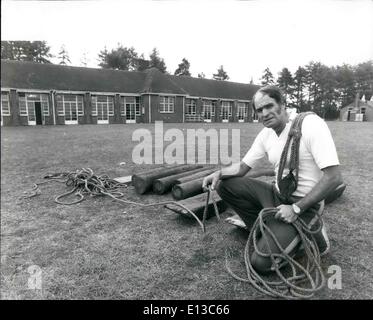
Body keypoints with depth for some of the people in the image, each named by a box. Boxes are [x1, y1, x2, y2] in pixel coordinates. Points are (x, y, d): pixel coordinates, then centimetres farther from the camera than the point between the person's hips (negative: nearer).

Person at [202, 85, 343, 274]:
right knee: (224, 185, -4)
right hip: (276, 194, 7)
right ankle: (269, 230, 6)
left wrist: (296, 209, -22)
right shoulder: (266, 134, 3)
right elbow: (243, 167, 8)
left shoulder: (311, 124, -18)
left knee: (261, 262, -16)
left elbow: (334, 177, -22)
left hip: (303, 203, -7)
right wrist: (219, 173, -12)